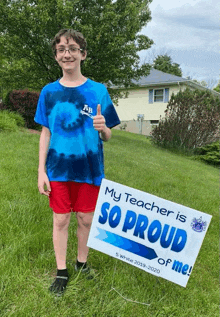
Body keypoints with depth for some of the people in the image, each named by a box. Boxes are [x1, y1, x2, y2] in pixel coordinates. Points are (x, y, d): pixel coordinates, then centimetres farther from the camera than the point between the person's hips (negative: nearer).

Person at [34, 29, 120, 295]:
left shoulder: (98, 91, -3)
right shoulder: (49, 92, 1)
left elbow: (107, 137, -1)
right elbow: (45, 133, 4)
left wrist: (103, 128, -25)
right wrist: (41, 171, 0)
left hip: (89, 168, 0)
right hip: (58, 168, 1)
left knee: (86, 219, 12)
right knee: (60, 220, 9)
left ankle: (82, 263, 36)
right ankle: (61, 271, 28)